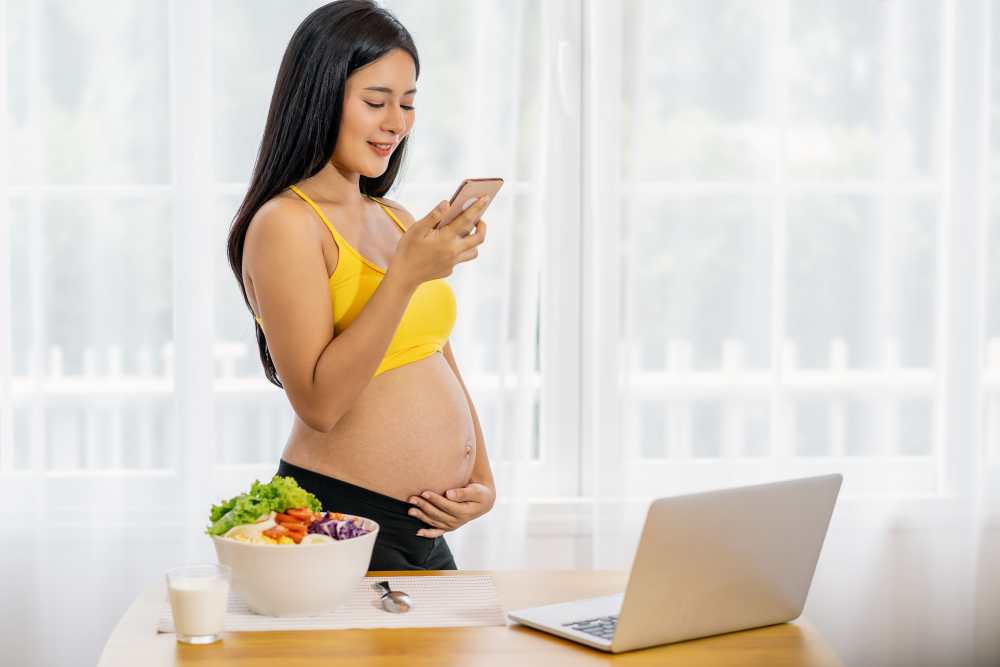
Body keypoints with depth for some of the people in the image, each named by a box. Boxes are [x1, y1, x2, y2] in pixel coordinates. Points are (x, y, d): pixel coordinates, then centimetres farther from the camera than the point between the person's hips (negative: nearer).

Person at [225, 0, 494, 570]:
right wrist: (407, 274, -27)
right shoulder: (285, 224, -13)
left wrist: (484, 482, 3)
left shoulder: (396, 221, 12)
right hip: (339, 519, -8)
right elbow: (319, 403, -22)